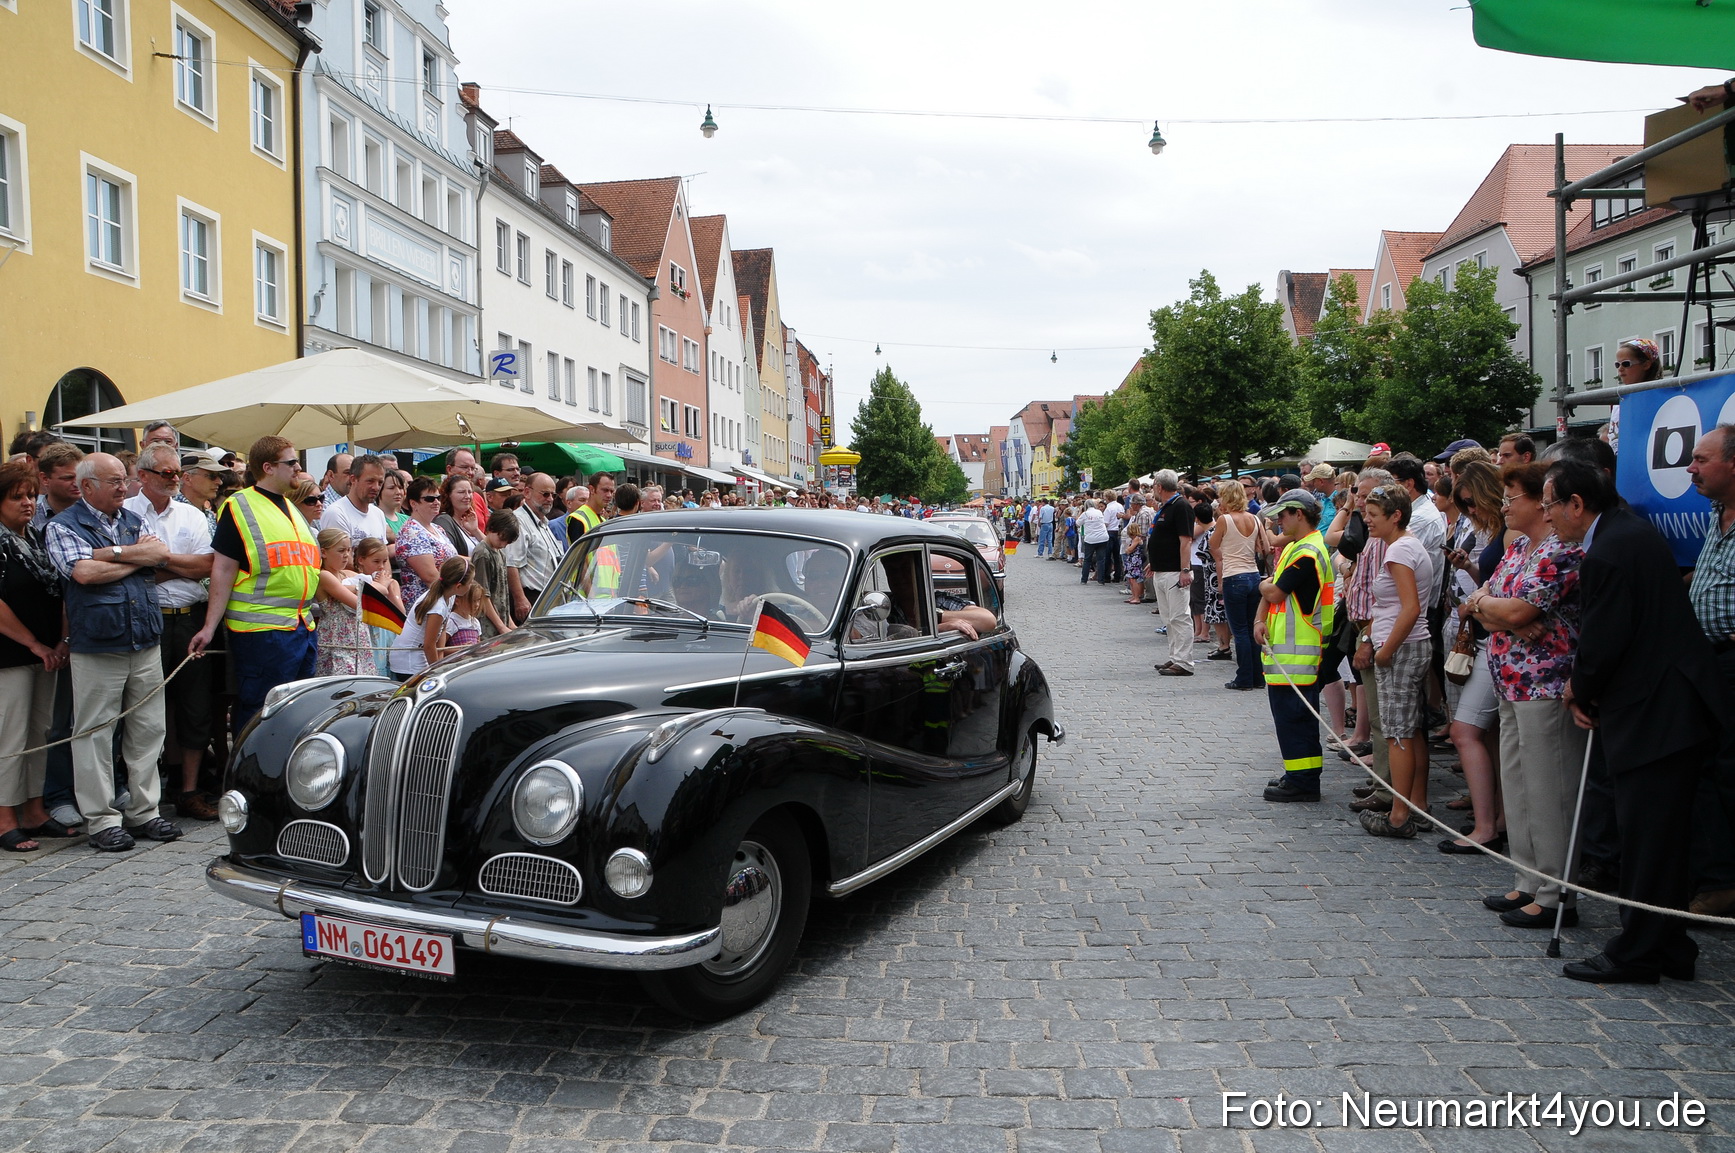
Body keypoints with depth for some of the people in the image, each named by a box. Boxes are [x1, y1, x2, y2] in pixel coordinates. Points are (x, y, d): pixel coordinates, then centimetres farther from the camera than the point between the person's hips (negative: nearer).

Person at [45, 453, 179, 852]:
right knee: (95, 734, 0)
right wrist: (136, 559, -4)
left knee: (148, 730, 8)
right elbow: (84, 572, -18)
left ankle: (144, 811, 18)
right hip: (96, 648, -5)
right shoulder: (63, 527, -2)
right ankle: (102, 820, 8)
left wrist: (112, 552, -11)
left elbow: (161, 555, -1)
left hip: (146, 644, 5)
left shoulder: (133, 520, 15)